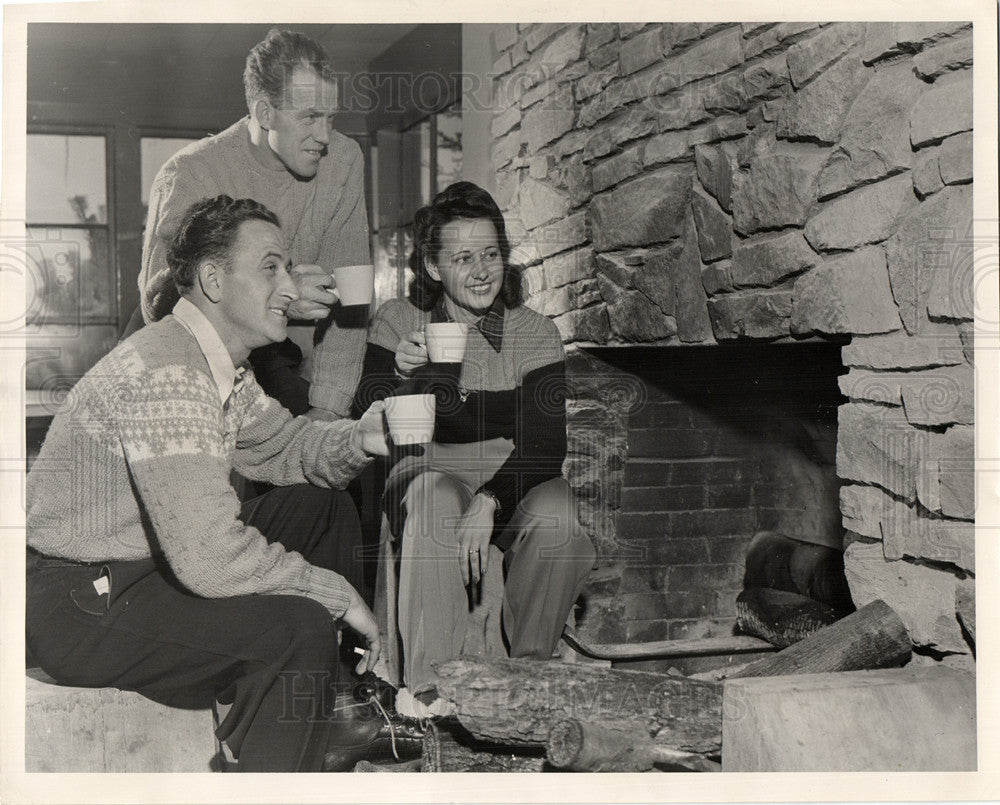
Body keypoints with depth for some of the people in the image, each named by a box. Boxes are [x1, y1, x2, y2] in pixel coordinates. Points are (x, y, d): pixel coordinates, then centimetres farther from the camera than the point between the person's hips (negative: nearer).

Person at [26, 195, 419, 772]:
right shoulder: (166, 373, -26)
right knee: (298, 624, -26)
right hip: (83, 609, -11)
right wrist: (337, 592, -21)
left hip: (157, 565, 11)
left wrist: (357, 442, -4)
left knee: (319, 509, 10)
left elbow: (283, 445, 19)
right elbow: (207, 559, -33)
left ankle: (318, 720, 16)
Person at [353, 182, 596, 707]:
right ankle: (427, 686, -27)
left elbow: (545, 442, -9)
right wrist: (400, 376, -25)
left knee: (559, 517, -31)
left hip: (515, 474, 1)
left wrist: (490, 501, -26)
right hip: (427, 469, -1)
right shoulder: (398, 322, 2)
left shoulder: (535, 334, 1)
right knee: (434, 503, -36)